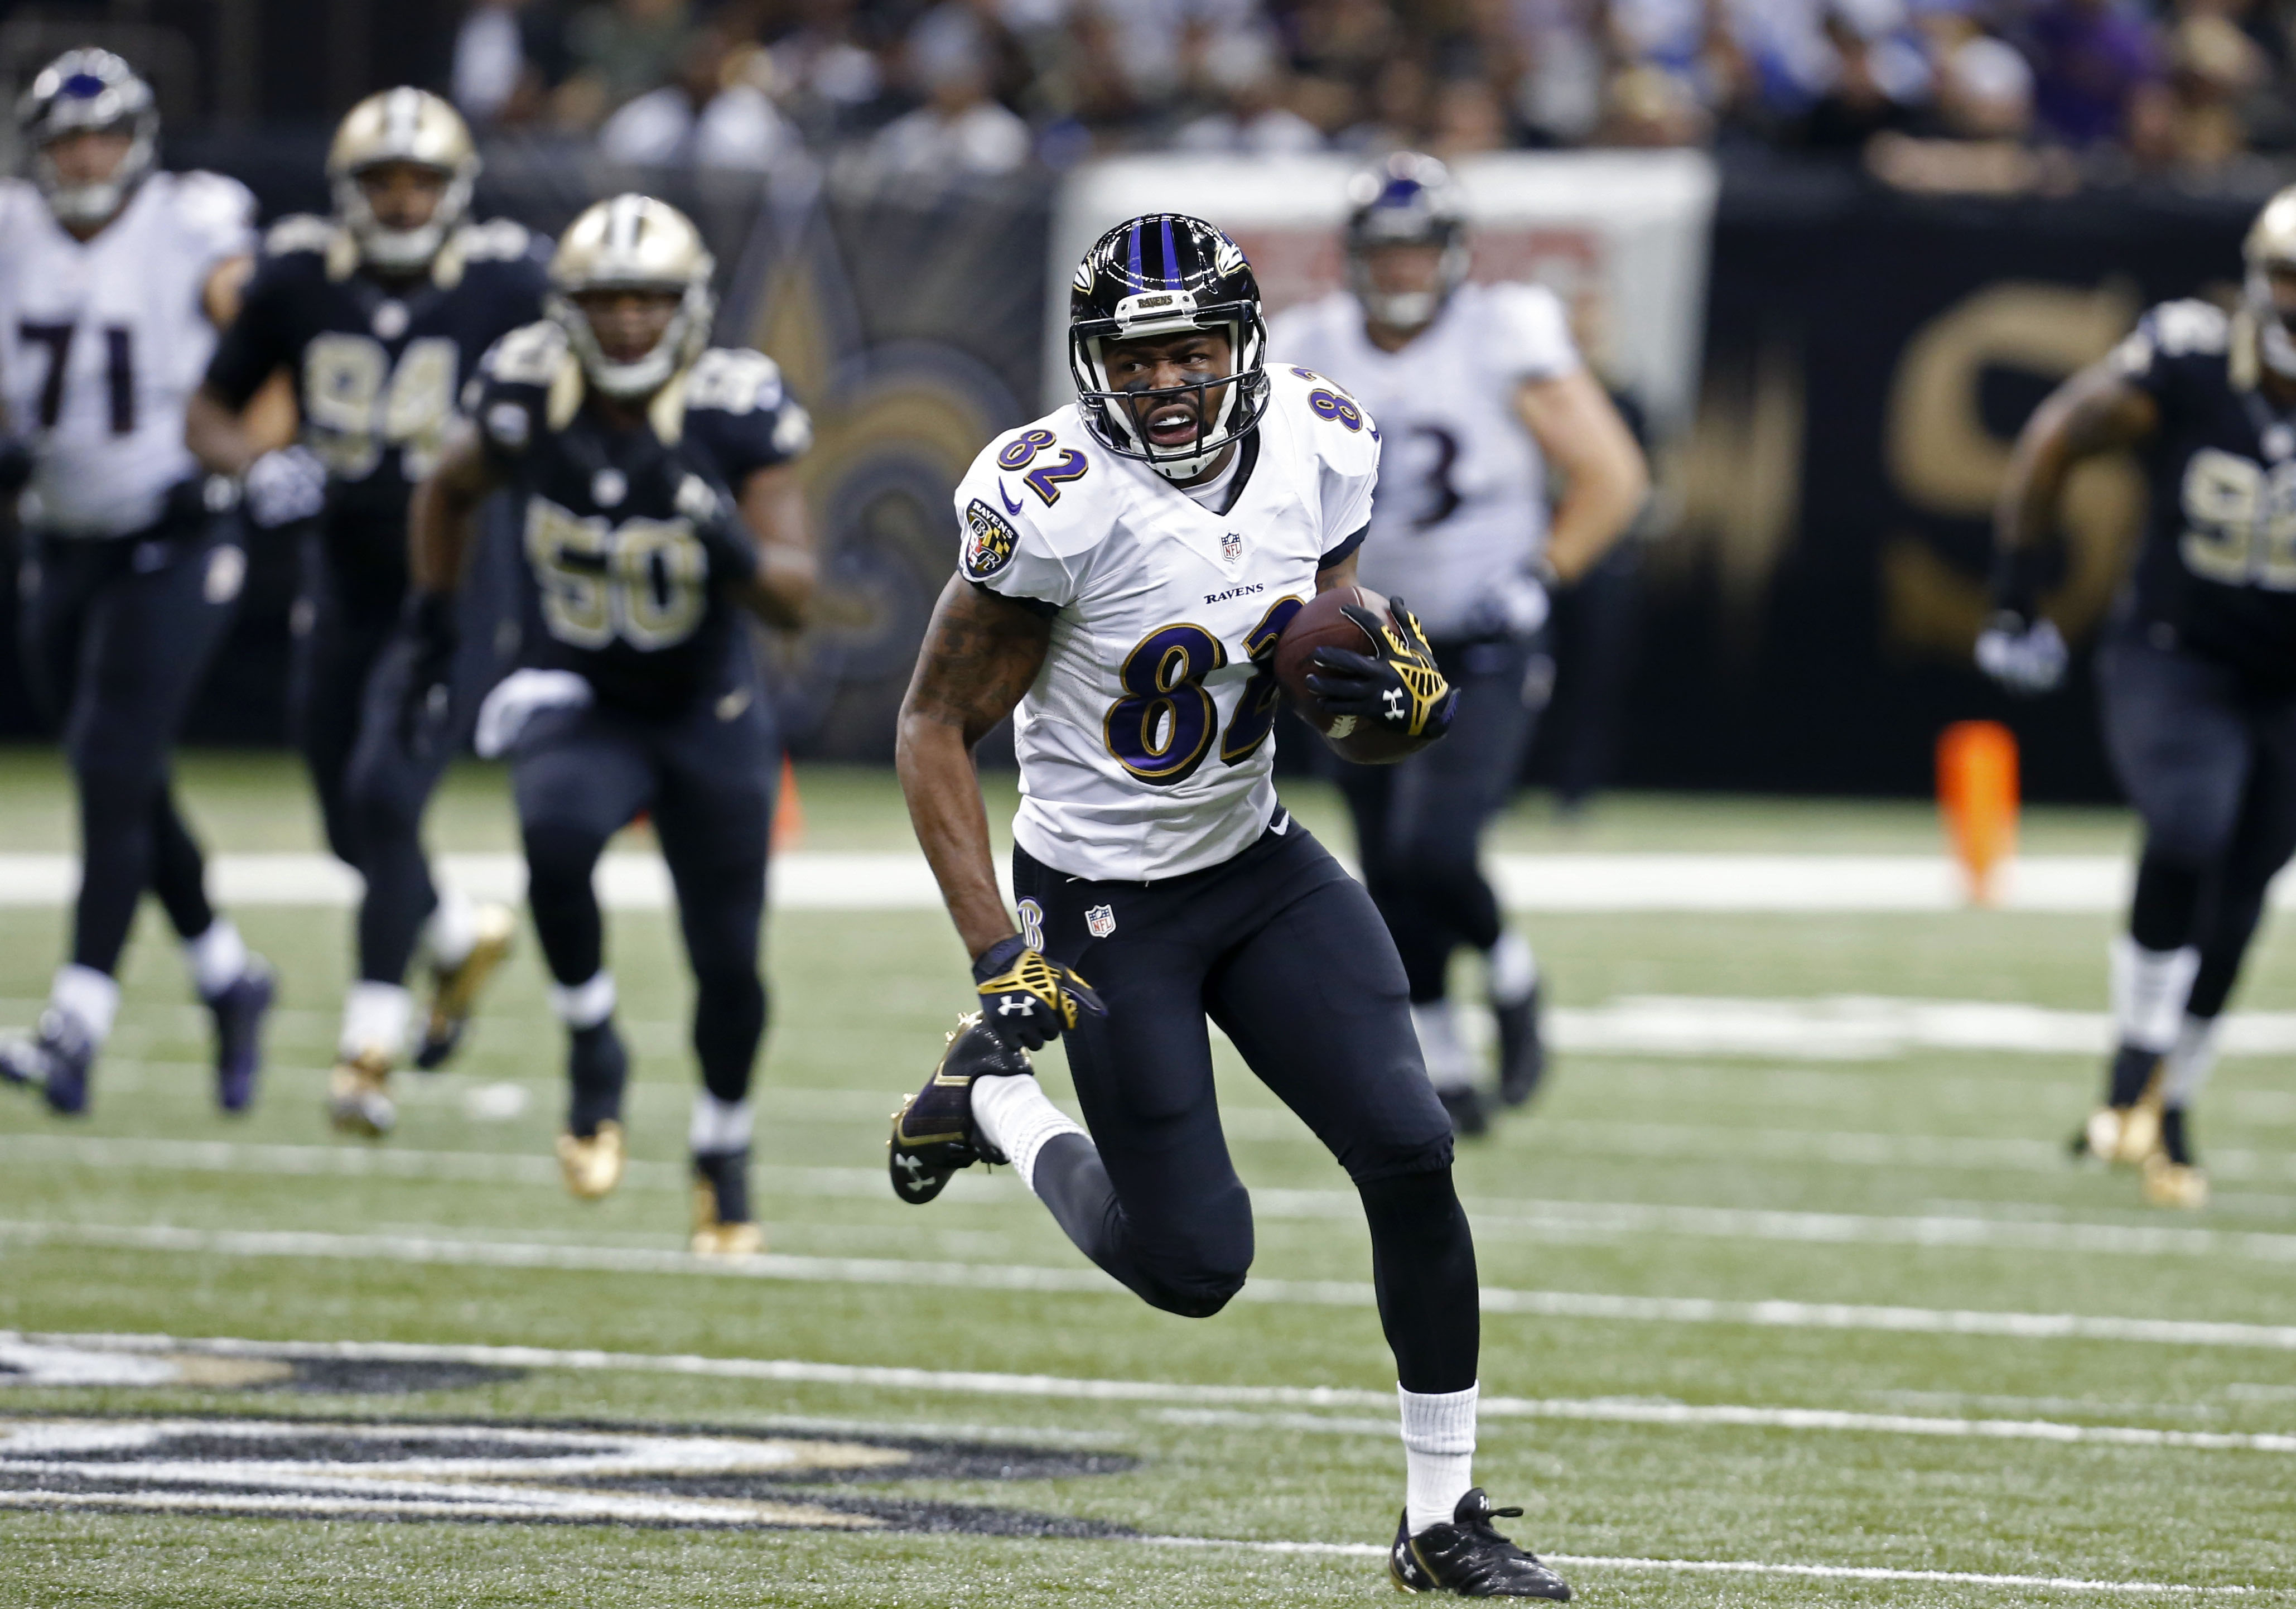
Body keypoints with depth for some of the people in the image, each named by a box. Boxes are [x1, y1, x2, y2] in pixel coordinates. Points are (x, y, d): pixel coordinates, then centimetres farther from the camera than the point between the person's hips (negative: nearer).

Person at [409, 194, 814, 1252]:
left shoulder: (737, 412, -19)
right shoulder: (526, 400, -14)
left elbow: (794, 597, -21)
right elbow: (448, 491, 10)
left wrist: (730, 544, -40)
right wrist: (432, 619, 7)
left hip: (710, 716, 0)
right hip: (578, 705, 0)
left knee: (728, 966, 4)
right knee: (556, 840, -33)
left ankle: (724, 1154, 32)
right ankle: (592, 1056, -9)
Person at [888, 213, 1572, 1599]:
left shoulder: (1320, 453, -7)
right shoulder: (1056, 506, -23)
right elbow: (936, 730, -15)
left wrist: (1398, 690, -17)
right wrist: (1000, 961, -20)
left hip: (1261, 863, 5)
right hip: (1104, 905, -5)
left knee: (1409, 1149, -9)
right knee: (1195, 1268, -3)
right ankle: (992, 1105, 26)